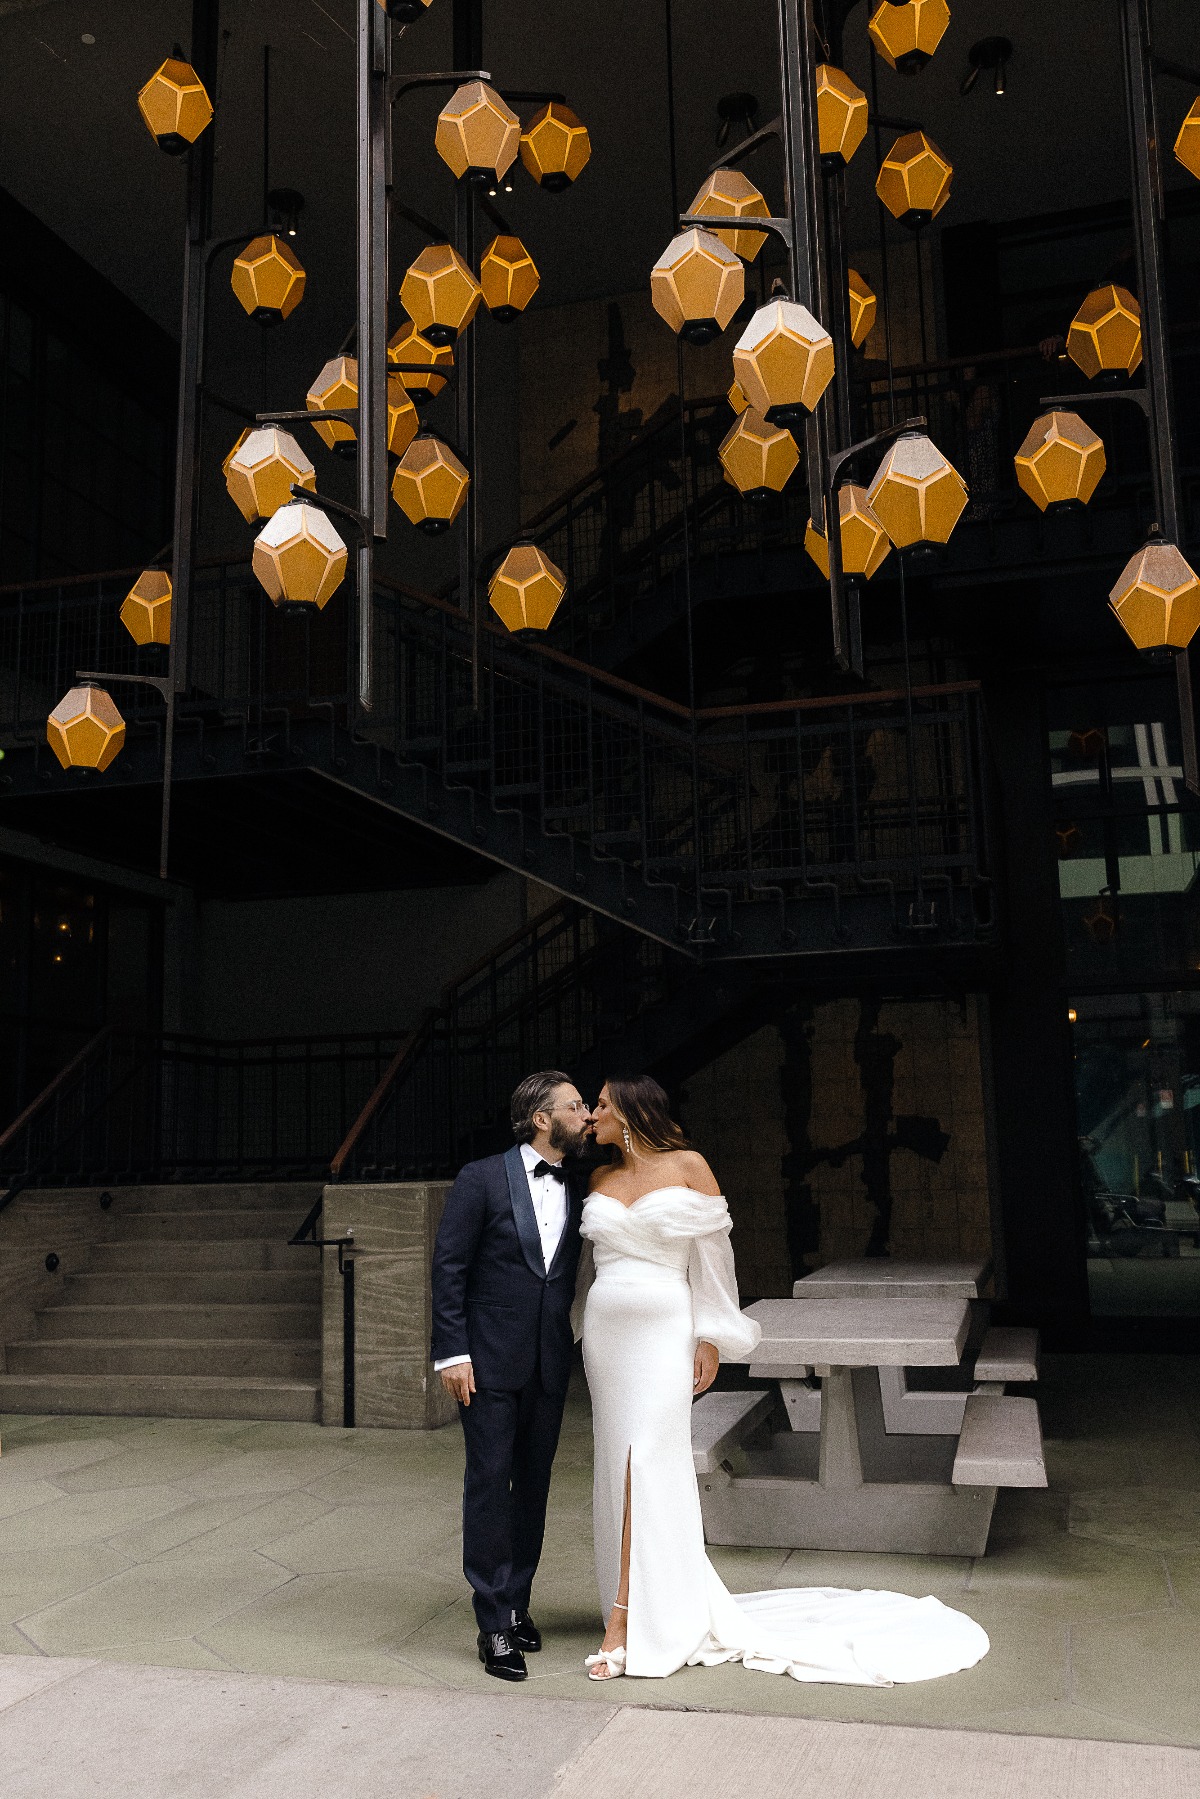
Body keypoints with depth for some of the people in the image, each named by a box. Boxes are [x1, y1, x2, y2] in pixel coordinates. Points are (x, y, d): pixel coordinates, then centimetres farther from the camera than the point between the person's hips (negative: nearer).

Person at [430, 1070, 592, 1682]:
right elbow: (449, 1268, -7)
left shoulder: (578, 1189, 6)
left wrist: (576, 1347, 3)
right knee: (489, 1485, -1)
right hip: (491, 1361, -5)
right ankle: (494, 1624, 8)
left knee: (534, 1486, 12)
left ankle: (517, 1604, 26)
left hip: (551, 1363, 5)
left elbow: (571, 1276, 11)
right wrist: (452, 1353, -11)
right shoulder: (482, 1179, -7)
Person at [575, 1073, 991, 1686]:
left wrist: (710, 1338, -7)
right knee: (618, 1466, 6)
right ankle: (653, 1604, 19)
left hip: (663, 1334, -5)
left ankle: (624, 1620, -9)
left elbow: (711, 1254, -3)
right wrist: (583, 1334, 15)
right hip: (605, 1332, 5)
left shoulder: (688, 1167, -3)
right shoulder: (600, 1179, 11)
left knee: (644, 1462, -11)